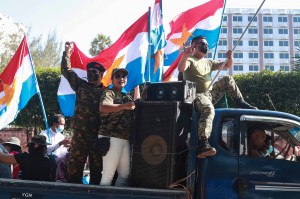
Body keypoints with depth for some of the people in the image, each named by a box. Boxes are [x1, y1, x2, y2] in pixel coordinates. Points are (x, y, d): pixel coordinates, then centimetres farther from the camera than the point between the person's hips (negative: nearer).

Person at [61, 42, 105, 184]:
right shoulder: (81, 86, 14)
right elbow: (66, 71, 12)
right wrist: (67, 52, 8)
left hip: (99, 134, -1)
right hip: (80, 133, 1)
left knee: (97, 166, 4)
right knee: (74, 163, -3)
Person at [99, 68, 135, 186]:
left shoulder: (126, 97, 20)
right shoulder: (109, 93, -3)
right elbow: (103, 108, -24)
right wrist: (124, 106, -32)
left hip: (125, 139, 8)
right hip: (111, 138, -8)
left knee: (125, 174, 7)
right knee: (108, 174, -8)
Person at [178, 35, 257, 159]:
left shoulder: (208, 63, 24)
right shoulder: (190, 60, 0)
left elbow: (227, 66, 29)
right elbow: (181, 69, -23)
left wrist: (229, 58, 6)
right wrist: (185, 55, -40)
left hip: (210, 94, 8)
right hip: (197, 95, -8)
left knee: (227, 80, 10)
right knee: (208, 110, -39)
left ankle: (240, 103, 12)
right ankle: (203, 145, -52)